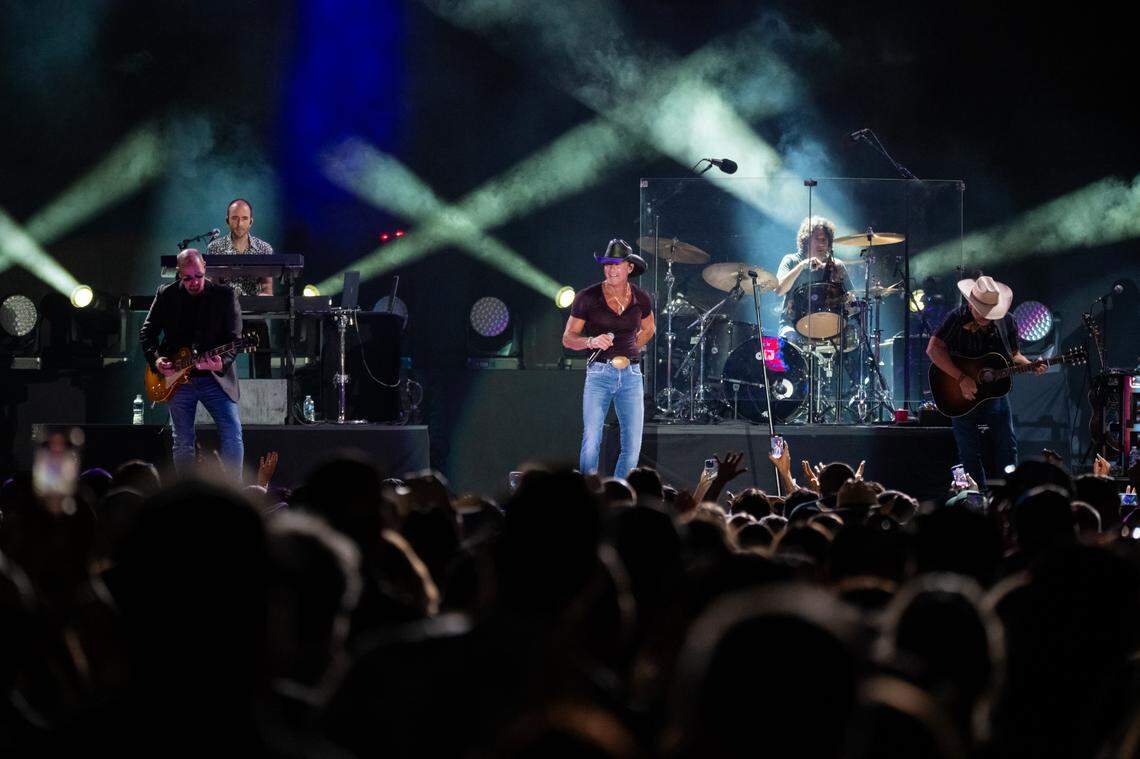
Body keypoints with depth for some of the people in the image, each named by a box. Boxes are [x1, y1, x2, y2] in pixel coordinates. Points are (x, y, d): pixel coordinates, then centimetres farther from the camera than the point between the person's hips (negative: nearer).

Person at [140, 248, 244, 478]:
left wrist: (222, 363, -26)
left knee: (232, 433, -13)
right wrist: (156, 359, -7)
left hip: (215, 378, -2)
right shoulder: (166, 295, 3)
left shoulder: (225, 295, -3)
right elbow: (146, 333, 10)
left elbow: (234, 338, -8)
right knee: (183, 442, 6)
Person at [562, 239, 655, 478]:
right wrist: (592, 342, -18)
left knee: (633, 446, -1)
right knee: (591, 442, -12)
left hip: (631, 375, 3)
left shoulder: (641, 299, 4)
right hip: (598, 374, -3)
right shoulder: (587, 298, -4)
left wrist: (628, 351, 11)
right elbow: (568, 338, 1)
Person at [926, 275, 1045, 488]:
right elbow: (933, 349, -21)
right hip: (963, 398, -3)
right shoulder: (957, 319, -12)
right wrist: (962, 379, -26)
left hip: (996, 394, 3)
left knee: (1008, 449, 2)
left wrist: (1031, 366, -9)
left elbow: (1013, 355, 13)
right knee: (970, 455, 3)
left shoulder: (1006, 321, 2)